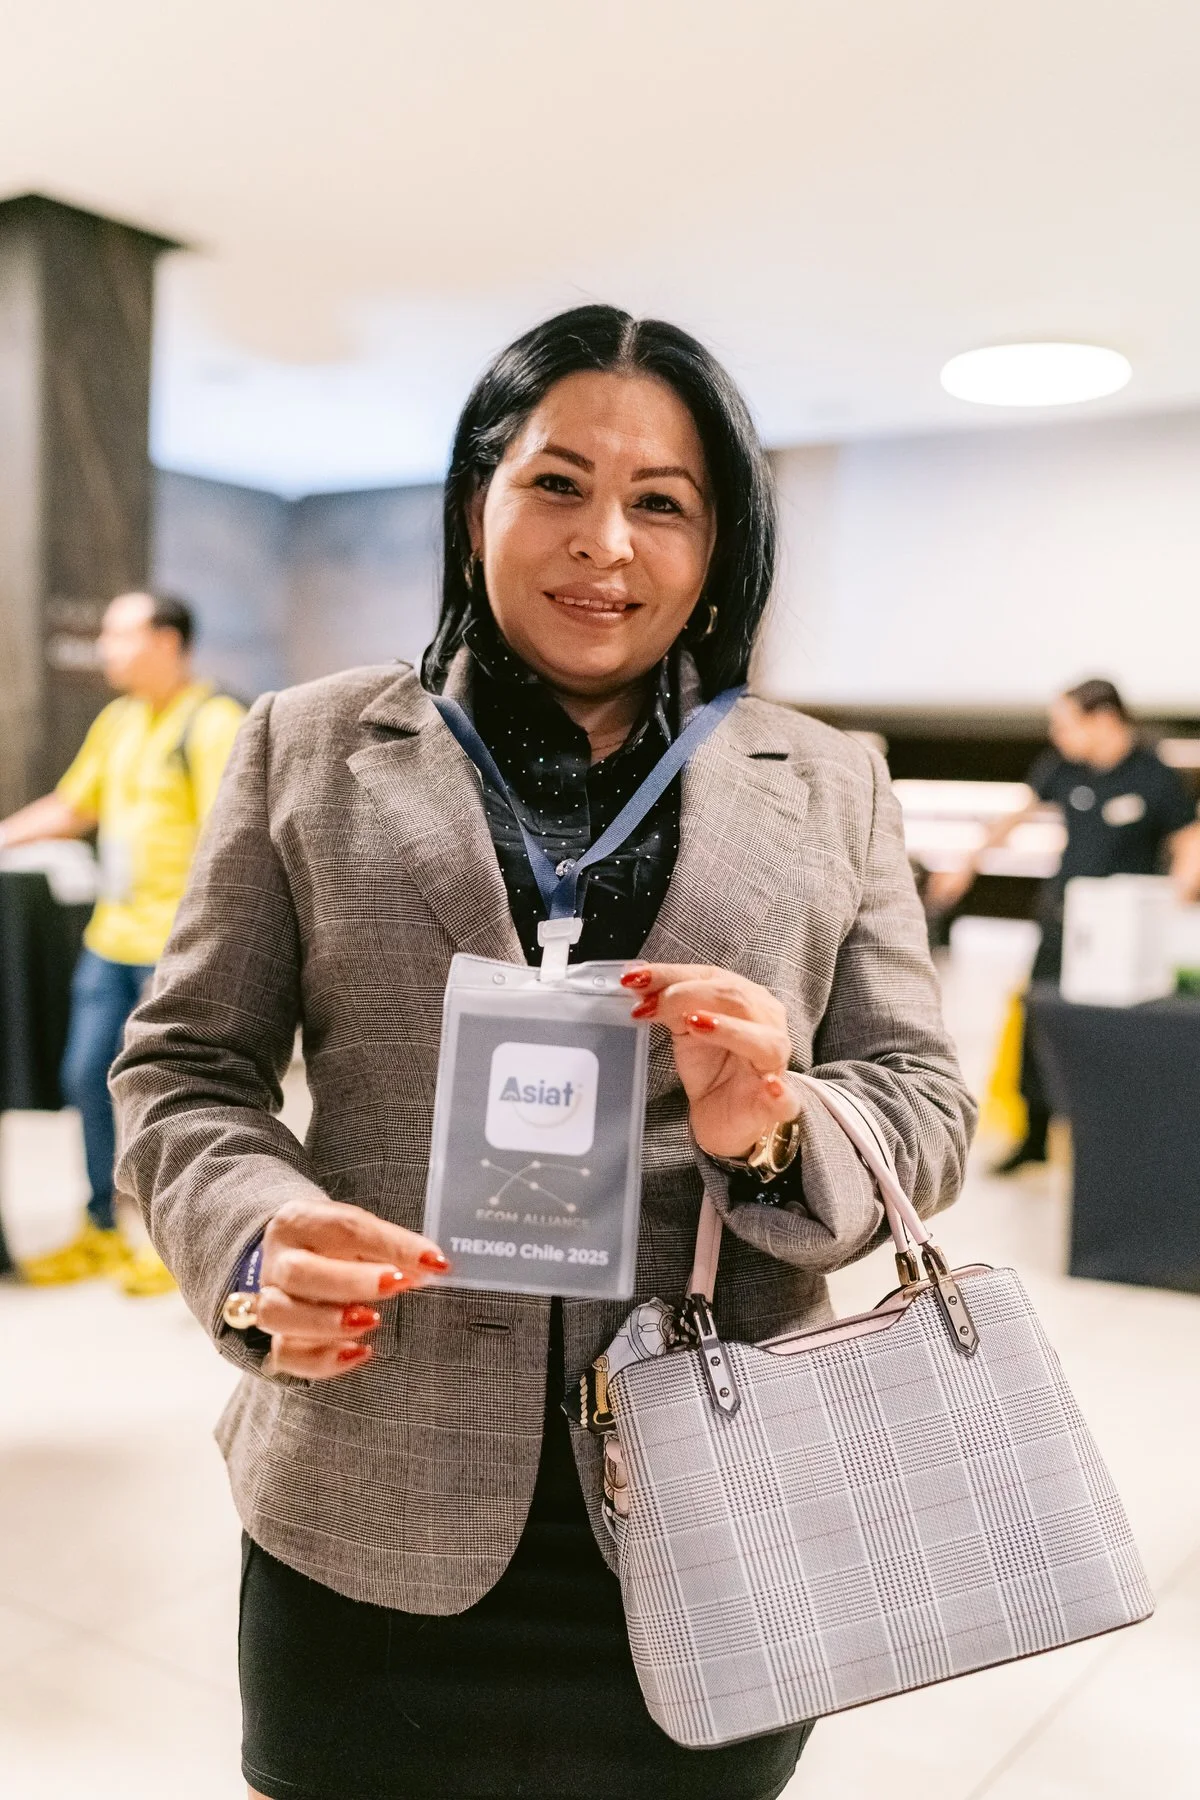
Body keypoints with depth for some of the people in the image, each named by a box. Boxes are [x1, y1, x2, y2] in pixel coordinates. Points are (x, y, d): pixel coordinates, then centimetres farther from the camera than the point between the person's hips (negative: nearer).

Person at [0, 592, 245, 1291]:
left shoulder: (213, 722, -12)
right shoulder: (118, 720, 13)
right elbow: (73, 808, 24)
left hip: (177, 945, -8)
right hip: (111, 937, 8)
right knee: (87, 1077, 13)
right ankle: (101, 1232, 29)